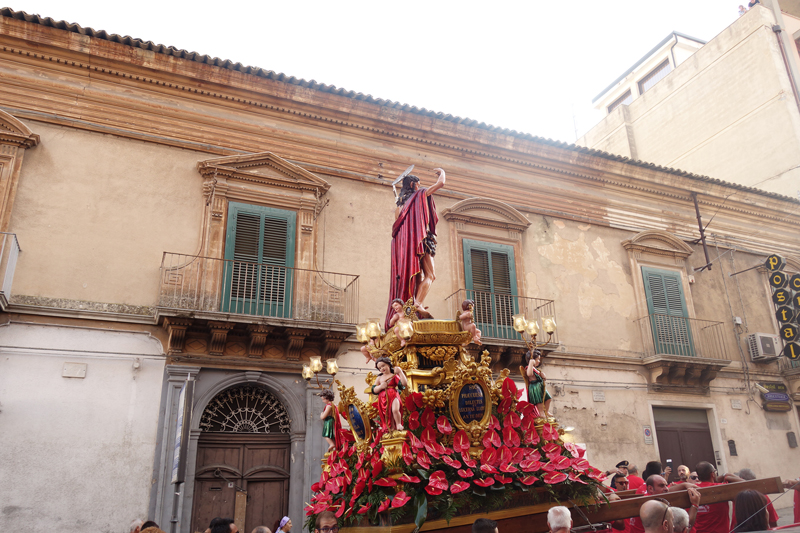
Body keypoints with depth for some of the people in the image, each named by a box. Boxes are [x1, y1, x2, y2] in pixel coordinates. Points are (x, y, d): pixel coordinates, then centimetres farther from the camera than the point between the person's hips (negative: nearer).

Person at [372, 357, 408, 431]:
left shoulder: (394, 376, 7)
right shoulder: (379, 378, 18)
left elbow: (405, 384, -7)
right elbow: (374, 390, 12)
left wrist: (400, 372, -12)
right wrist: (380, 387, -9)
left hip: (393, 396, -4)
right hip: (383, 398, 4)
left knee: (395, 410, -29)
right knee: (386, 414, -3)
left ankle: (398, 424, -8)